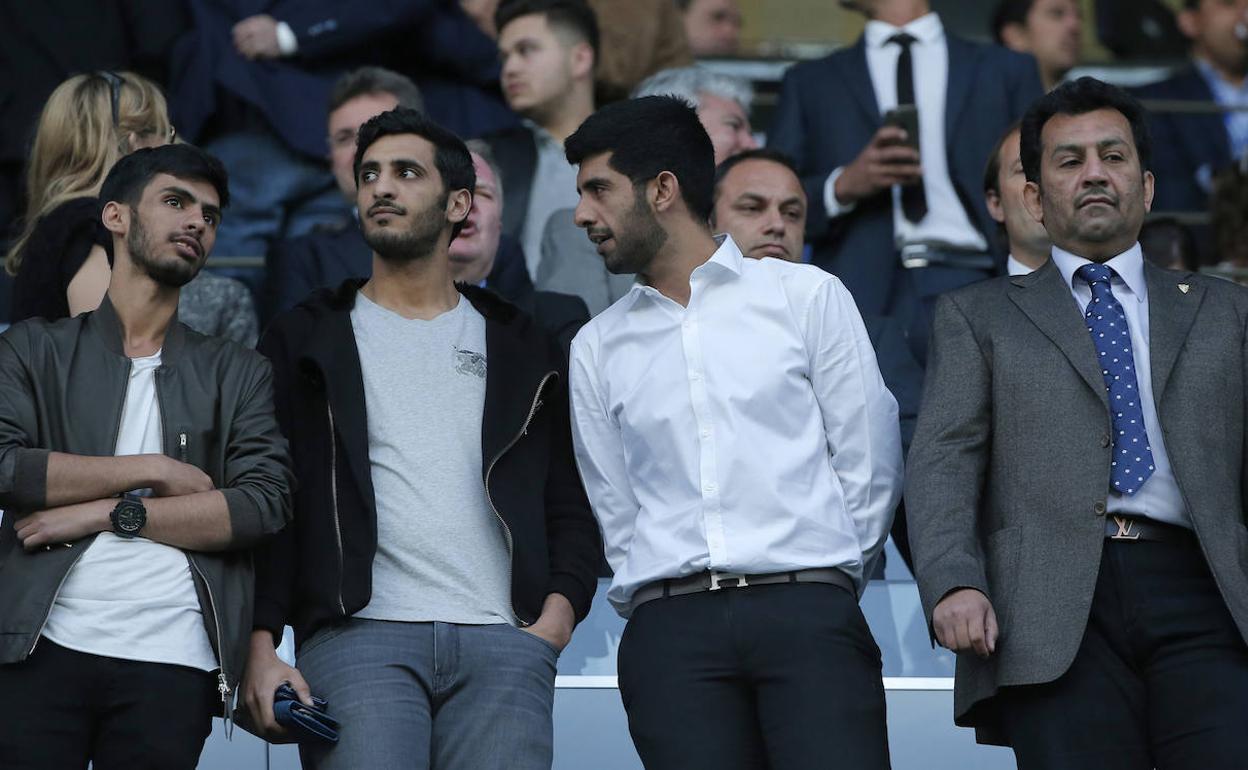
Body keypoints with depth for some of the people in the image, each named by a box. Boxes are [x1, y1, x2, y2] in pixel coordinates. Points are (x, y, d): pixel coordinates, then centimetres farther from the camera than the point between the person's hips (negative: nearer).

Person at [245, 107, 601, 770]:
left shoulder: (520, 349, 20)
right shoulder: (305, 340, 15)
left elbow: (570, 504, 17)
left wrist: (561, 607, -2)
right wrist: (261, 649, -5)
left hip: (502, 642, 2)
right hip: (357, 638, -2)